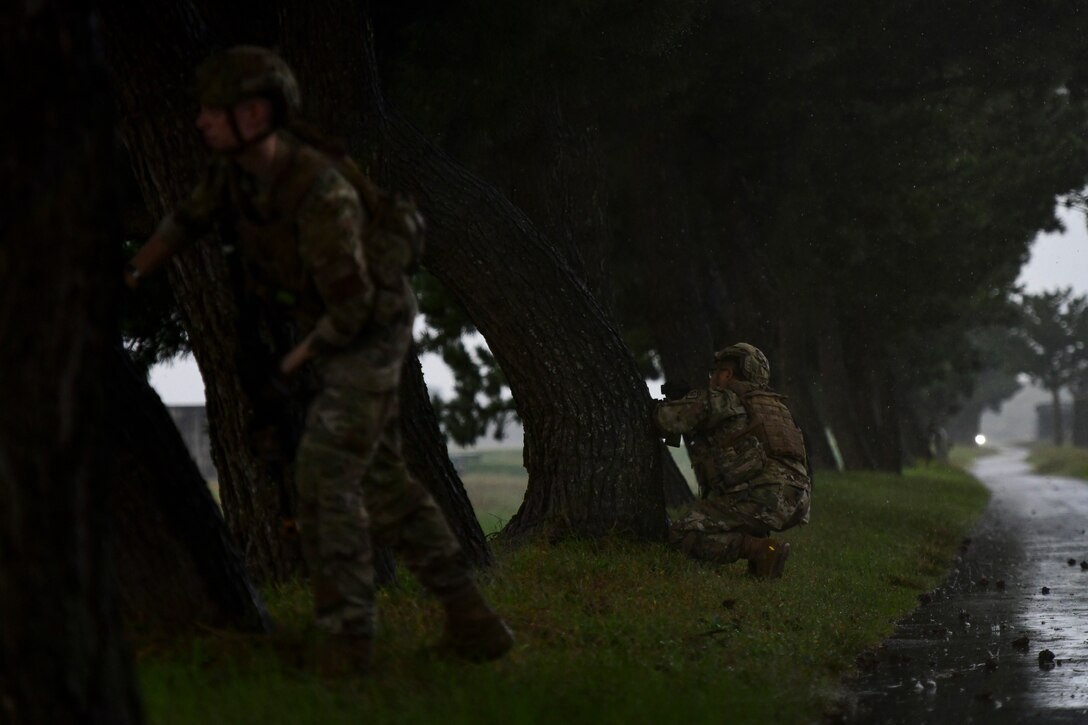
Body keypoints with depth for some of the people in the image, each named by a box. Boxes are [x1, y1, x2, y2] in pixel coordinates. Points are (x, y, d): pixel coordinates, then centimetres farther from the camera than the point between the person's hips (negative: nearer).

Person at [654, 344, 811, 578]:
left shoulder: (718, 399, 6)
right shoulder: (773, 404, 29)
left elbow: (669, 420, 1)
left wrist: (658, 407, 24)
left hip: (763, 497, -8)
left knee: (681, 535, -5)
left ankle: (761, 550, -18)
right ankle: (759, 545, 14)